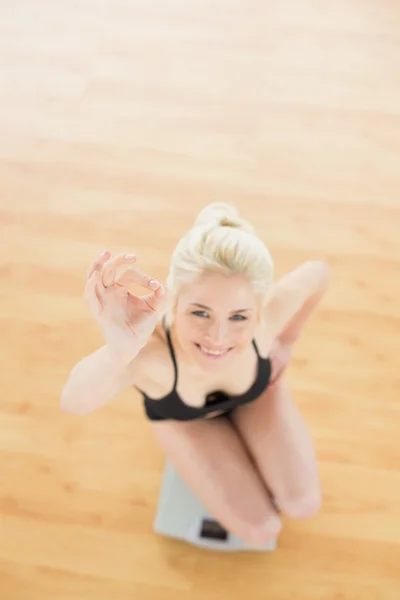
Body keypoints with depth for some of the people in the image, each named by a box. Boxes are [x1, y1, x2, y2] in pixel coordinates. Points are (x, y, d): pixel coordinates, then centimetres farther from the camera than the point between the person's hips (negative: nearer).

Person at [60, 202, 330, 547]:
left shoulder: (269, 312, -40)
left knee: (303, 505, -2)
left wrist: (287, 341, -8)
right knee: (261, 531, -3)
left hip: (257, 390, 2)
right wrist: (118, 352, -83)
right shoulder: (148, 347, -47)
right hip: (181, 414, -1)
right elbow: (75, 404, -63)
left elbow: (319, 272, -19)